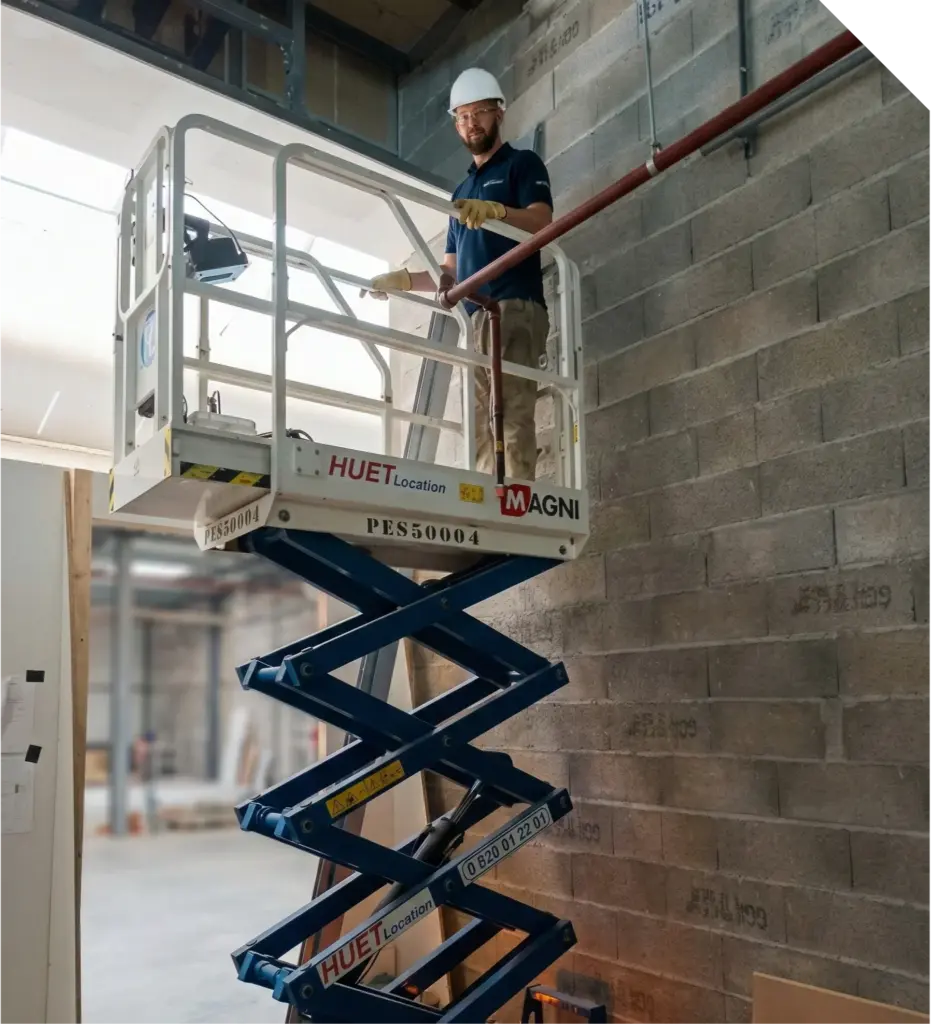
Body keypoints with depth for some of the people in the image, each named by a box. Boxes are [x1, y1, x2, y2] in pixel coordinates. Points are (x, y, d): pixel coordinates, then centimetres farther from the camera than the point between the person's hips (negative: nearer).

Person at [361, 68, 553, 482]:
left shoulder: (522, 163, 11)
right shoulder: (462, 192, 30)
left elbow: (541, 221, -9)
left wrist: (496, 211, -27)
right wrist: (400, 280, 16)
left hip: (514, 308, -7)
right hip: (475, 316, 7)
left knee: (512, 416, -18)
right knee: (480, 424, -3)